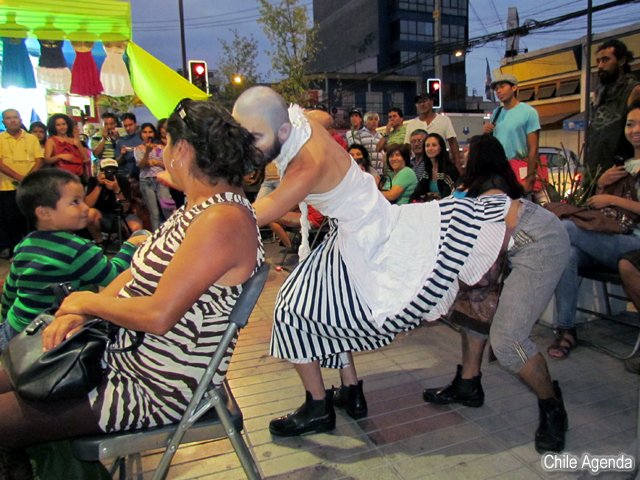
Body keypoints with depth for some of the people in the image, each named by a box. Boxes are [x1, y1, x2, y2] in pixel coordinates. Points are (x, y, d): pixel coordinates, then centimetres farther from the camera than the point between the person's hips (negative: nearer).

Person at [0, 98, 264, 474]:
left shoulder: (222, 220, -26)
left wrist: (90, 301, -11)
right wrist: (79, 312, -3)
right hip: (123, 355, 10)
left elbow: (158, 315, -29)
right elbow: (142, 272, 11)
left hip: (156, 393, -9)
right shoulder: (202, 206, 7)